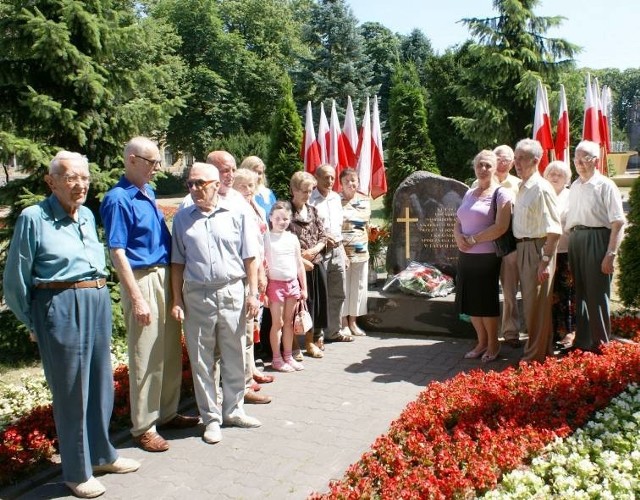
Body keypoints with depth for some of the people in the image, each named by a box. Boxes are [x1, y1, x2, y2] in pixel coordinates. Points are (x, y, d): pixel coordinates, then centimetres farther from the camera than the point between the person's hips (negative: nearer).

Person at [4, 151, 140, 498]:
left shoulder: (88, 216, 10)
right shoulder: (34, 218, -9)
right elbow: (16, 278, -4)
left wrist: (97, 297, 17)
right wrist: (33, 322, 4)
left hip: (98, 303, 7)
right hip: (61, 307, -7)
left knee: (100, 384, 16)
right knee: (71, 389, 4)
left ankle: (101, 454, 35)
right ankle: (77, 472, 20)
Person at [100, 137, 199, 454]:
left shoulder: (148, 192, 12)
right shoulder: (118, 199, -12)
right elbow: (117, 252, -16)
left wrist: (173, 280, 16)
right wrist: (136, 297, -20)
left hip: (165, 277, 8)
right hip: (143, 280, -8)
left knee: (171, 352, 15)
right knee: (146, 358, 0)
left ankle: (167, 413, 30)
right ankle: (144, 428, 13)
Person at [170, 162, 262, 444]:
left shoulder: (236, 214, 1)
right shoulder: (182, 218, 6)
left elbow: (250, 258, 2)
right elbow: (178, 262, 7)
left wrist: (253, 293, -3)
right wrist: (177, 300, 2)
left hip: (232, 292, -1)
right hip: (196, 296, 1)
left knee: (234, 357, 11)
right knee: (201, 360, 7)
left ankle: (233, 411, 28)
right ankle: (211, 417, 21)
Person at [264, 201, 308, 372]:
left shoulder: (292, 238, 7)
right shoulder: (266, 238, -6)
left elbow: (299, 264, 11)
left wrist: (303, 287, 10)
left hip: (292, 283, 4)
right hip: (275, 283, -4)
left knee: (289, 322, 12)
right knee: (277, 322, 2)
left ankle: (288, 356, 21)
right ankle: (277, 359, 12)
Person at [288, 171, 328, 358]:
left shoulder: (313, 211, 11)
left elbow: (323, 237, 12)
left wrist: (314, 250, -7)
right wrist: (301, 260, -15)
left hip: (316, 264, 6)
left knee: (316, 301, 11)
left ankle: (311, 339, 26)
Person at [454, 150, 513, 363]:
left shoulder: (500, 193, -7)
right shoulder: (469, 193, 14)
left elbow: (501, 227, -17)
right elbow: (458, 222, 16)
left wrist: (473, 239, -14)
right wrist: (458, 237, -6)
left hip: (487, 256, -6)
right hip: (465, 256, 7)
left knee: (486, 301, 2)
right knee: (471, 301, 11)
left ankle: (493, 344, 20)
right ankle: (482, 342, 26)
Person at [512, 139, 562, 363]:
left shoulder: (541, 188, -16)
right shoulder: (522, 188, 11)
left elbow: (554, 230, -20)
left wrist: (545, 260, -24)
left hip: (537, 249, -9)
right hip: (522, 248, 9)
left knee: (536, 305, 1)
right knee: (529, 302, 18)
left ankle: (535, 356, 13)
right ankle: (542, 350, 33)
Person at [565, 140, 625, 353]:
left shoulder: (605, 185, -8)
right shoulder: (574, 187, 15)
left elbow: (618, 223, -14)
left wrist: (611, 254, -19)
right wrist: (570, 246, 14)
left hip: (597, 241, -7)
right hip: (575, 242, 7)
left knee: (597, 295, -3)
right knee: (580, 293, 15)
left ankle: (600, 345, 9)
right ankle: (582, 341, 27)